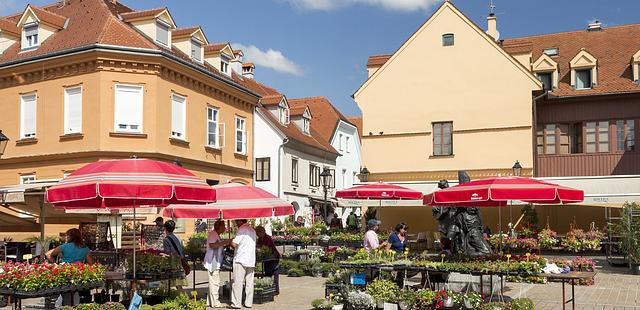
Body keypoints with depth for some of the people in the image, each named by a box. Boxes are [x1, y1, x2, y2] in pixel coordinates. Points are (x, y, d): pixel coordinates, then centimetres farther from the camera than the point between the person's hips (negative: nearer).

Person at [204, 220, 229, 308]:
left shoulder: (216, 235, 21)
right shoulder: (212, 234, -10)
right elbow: (212, 245, -24)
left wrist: (225, 245, 14)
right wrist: (224, 242, -21)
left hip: (215, 262, 11)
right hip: (212, 261, -11)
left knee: (214, 282, 12)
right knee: (214, 282, -9)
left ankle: (210, 302, 17)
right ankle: (215, 303, -6)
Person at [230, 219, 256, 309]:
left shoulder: (242, 229, -10)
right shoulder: (252, 230, 15)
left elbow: (234, 244, -16)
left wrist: (230, 242, 4)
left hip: (240, 260, -7)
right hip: (251, 261, 7)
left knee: (237, 283, -3)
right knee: (249, 283, 8)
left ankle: (236, 304, -2)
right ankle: (249, 303, 11)